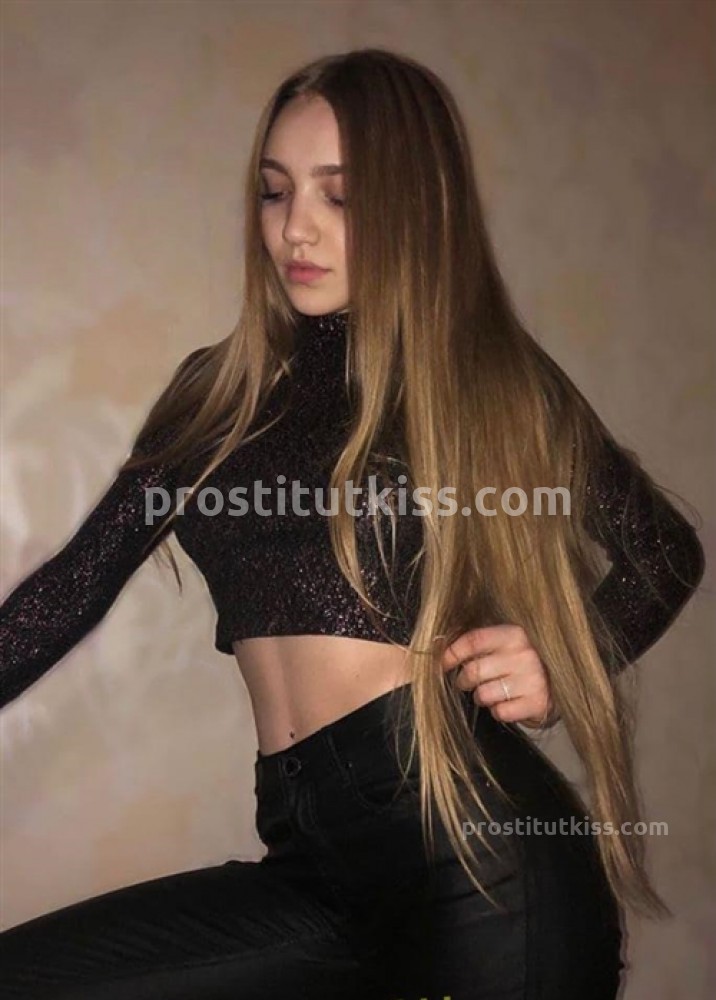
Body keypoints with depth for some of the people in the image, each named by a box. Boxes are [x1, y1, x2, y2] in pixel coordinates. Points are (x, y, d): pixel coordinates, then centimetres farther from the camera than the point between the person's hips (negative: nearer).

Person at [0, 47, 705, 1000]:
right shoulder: (216, 393, 10)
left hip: (478, 846, -4)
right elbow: (77, 583, 10)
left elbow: (665, 551, 11)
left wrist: (564, 671, -5)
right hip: (311, 857, 4)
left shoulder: (488, 377, 0)